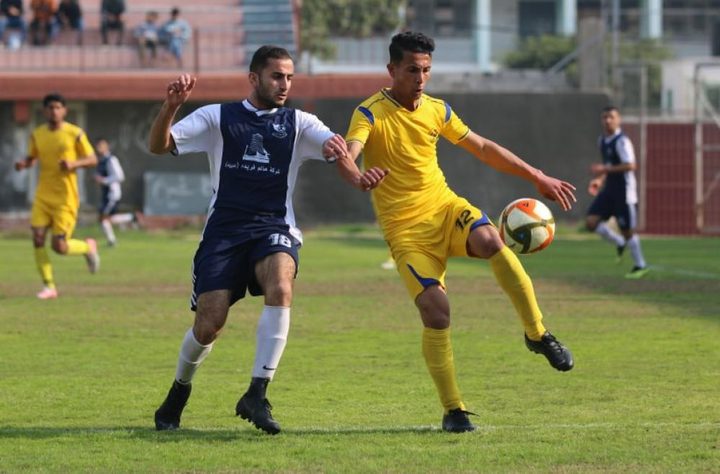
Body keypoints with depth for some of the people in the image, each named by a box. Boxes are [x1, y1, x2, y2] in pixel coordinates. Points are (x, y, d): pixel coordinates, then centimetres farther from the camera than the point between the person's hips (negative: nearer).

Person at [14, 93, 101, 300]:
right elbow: (32, 157, 19)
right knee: (38, 238, -9)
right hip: (43, 196, 4)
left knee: (59, 246, -7)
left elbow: (92, 159, 0)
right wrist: (24, 164, -5)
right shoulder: (37, 135, 5)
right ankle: (49, 286, 2)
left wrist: (74, 163, -20)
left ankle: (88, 247, 25)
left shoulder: (75, 133, -6)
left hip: (65, 198, -4)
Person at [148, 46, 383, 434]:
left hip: (274, 229, 1)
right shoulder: (217, 118, 7)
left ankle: (256, 394, -28)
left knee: (280, 287, -32)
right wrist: (170, 108, -21)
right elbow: (159, 146, -1)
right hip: (224, 230, -1)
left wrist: (337, 147, -32)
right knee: (208, 326, -10)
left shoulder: (297, 123, 10)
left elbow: (334, 144, -7)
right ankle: (179, 392, 22)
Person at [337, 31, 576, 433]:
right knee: (436, 310, -19)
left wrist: (538, 178, 18)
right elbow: (348, 156, -28)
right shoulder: (371, 113, -10)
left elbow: (482, 148, 19)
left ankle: (538, 334, -16)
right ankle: (453, 410, -4)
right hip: (406, 229, -3)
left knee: (490, 239, -31)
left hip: (445, 207, 3)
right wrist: (359, 178, -53)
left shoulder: (437, 109, 8)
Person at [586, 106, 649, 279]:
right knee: (591, 222, -4)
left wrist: (605, 169, -28)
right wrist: (599, 179, 12)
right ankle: (620, 243, 15)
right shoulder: (602, 141, 10)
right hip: (609, 188, 8)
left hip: (624, 190, -8)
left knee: (627, 230, -1)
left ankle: (640, 266, 14)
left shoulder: (622, 141, -16)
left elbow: (630, 166, -26)